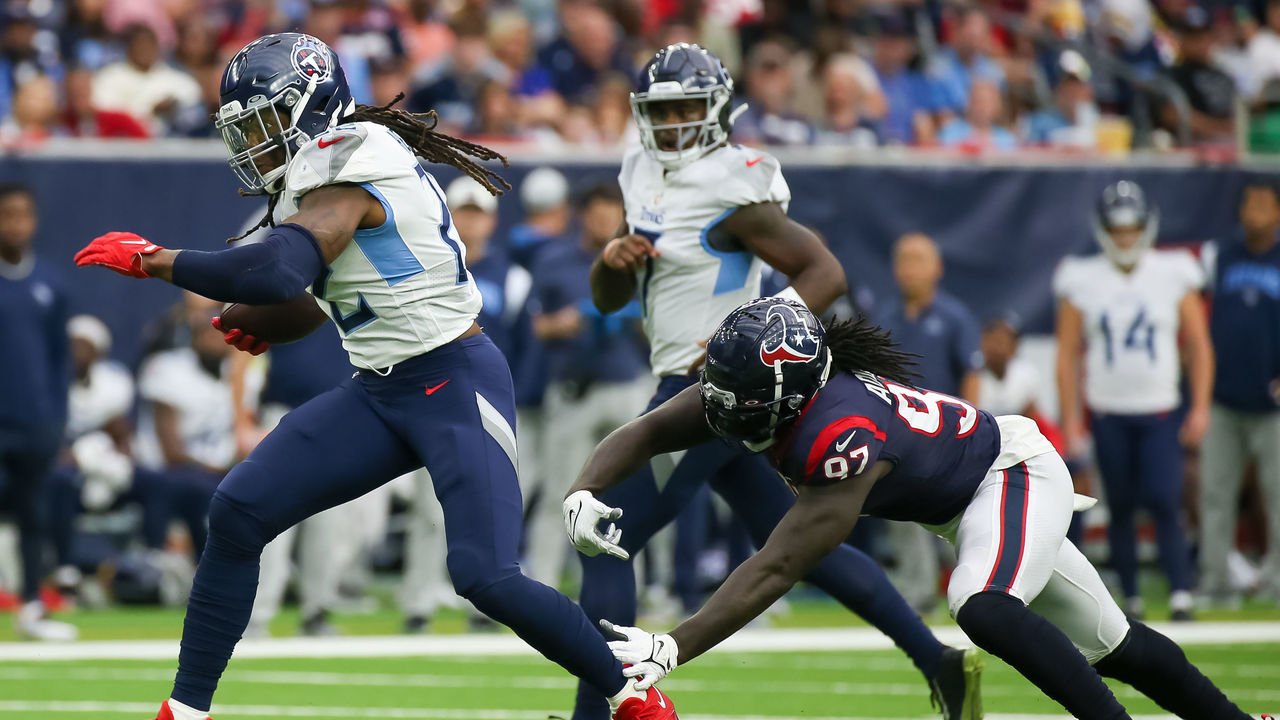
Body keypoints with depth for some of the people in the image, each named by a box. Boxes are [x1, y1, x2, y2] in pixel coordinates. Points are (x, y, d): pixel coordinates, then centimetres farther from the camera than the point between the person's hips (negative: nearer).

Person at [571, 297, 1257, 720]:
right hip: (957, 498, 9)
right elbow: (642, 434, -10)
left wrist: (672, 647, -45)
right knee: (1104, 645, 17)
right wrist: (582, 495, -29)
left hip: (1014, 474, -9)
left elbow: (776, 570, -41)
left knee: (984, 609, -35)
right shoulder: (762, 392, -18)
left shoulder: (842, 437, -40)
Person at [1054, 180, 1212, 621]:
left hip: (1161, 411, -1)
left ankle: (1181, 593, -15)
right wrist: (1070, 419, 1)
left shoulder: (1173, 277, 1)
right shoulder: (1083, 283, 2)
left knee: (1164, 501, -14)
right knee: (1120, 508, 6)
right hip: (1108, 414, 1)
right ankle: (1130, 598, 14)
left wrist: (1200, 408, -2)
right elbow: (1068, 354, 6)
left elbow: (1198, 345, 5)